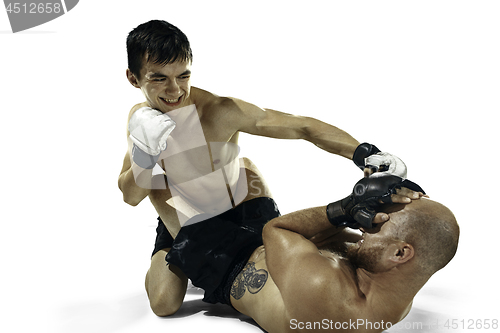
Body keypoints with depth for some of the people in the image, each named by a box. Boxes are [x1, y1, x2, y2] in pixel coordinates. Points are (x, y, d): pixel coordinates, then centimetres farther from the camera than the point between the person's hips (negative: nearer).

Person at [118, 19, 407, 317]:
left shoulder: (219, 110, -32)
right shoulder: (140, 118, -15)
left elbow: (302, 127, -32)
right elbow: (131, 196, -9)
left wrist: (363, 153, -45)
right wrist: (144, 154, -30)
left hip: (242, 202, -2)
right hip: (183, 218, 3)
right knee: (163, 304, -7)